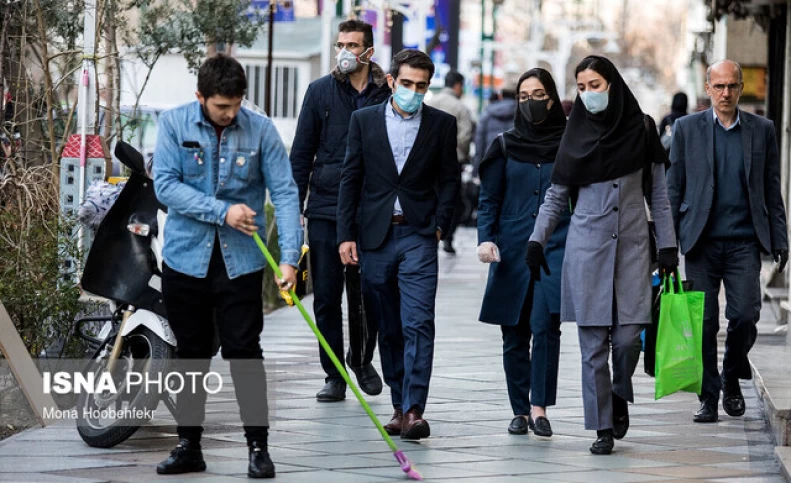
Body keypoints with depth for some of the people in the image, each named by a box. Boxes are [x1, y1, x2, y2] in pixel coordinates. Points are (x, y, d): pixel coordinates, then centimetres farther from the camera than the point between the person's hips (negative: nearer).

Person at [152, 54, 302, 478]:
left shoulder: (261, 130, -6)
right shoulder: (174, 124, -4)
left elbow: (284, 192, -9)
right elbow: (165, 185, -11)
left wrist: (290, 257, -18)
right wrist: (222, 211, -20)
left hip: (241, 262, -1)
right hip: (186, 258, 2)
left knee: (244, 354, -2)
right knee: (191, 357, 11)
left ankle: (258, 447, 5)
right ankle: (188, 446, 20)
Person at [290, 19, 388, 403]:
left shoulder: (388, 94, 3)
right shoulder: (320, 92, 5)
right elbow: (301, 154, 7)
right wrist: (293, 207, 1)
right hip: (325, 209, 1)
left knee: (366, 296, 6)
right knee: (326, 297, 2)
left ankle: (362, 360, 30)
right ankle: (334, 375, 11)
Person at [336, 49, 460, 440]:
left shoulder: (442, 125, 4)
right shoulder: (364, 120, 6)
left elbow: (449, 180, 8)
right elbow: (350, 179, 6)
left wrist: (439, 226, -5)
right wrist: (345, 235, 0)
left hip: (418, 236, -2)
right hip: (374, 236, 2)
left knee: (418, 324, -13)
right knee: (388, 329, 8)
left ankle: (413, 411, -19)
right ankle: (399, 405, 17)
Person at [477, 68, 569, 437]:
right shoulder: (505, 146, 8)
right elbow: (489, 199, 8)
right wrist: (485, 238, -8)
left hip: (556, 247, -2)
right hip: (512, 250, 2)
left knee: (544, 325, -18)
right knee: (515, 335, 4)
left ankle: (539, 407, -14)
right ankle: (520, 411, 14)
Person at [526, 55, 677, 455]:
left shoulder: (641, 129, 5)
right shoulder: (577, 133, 6)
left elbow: (657, 193, 8)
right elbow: (556, 194, 9)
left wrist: (668, 246, 2)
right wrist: (537, 240, -2)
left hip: (632, 245, 0)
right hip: (587, 246, 0)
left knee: (628, 334, -9)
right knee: (593, 342, -3)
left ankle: (619, 394, 21)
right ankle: (603, 427, 4)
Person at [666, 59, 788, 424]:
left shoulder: (762, 130, 8)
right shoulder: (687, 128, 6)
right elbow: (674, 188, 6)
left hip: (744, 242, 0)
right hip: (701, 242, 0)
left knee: (745, 316, -8)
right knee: (703, 322, 0)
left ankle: (732, 379, 18)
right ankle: (708, 397, 10)